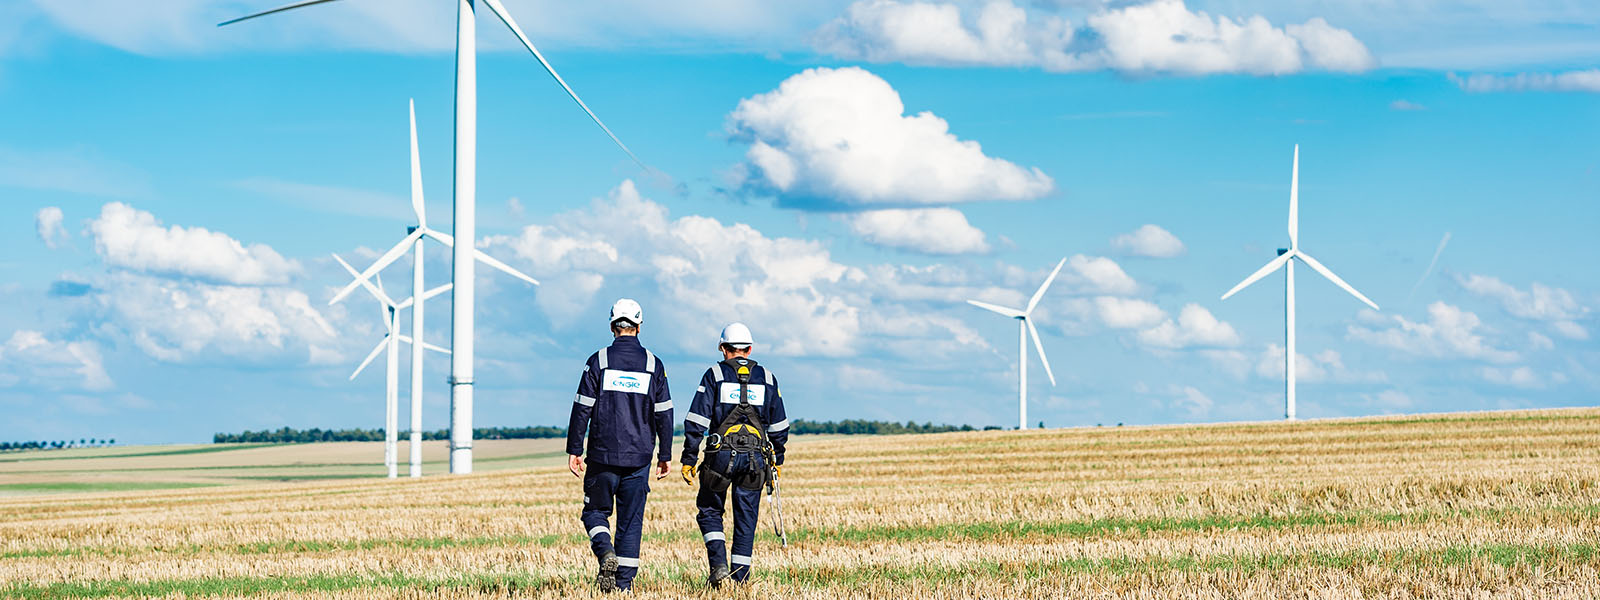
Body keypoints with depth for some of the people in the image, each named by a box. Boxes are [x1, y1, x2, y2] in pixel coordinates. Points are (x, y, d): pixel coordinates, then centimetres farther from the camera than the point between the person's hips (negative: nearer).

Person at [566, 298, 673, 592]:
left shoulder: (598, 361, -3)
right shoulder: (653, 365, 3)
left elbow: (582, 409, -5)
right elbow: (663, 414, 4)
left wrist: (574, 450, 1)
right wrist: (665, 455, 11)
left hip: (602, 456, -2)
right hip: (638, 458, 2)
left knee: (595, 512, 12)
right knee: (631, 520, 6)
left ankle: (606, 553, -14)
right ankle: (624, 582, 3)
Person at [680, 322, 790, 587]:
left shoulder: (714, 375, 1)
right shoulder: (767, 378, 11)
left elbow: (696, 421, -5)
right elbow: (779, 425, 13)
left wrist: (688, 460, -2)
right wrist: (777, 461, 22)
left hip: (721, 455, -2)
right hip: (755, 457, 2)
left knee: (709, 511, 12)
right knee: (746, 518, 8)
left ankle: (719, 565, -5)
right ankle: (740, 578, 6)